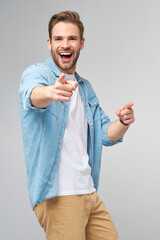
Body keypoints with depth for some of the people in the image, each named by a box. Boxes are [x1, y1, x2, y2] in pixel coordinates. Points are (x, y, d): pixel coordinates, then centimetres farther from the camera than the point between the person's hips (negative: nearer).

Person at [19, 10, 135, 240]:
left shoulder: (85, 88, 18)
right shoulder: (37, 73, -4)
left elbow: (106, 133, 14)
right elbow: (33, 94, -29)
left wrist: (123, 123, -8)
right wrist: (50, 92, -52)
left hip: (89, 193, 7)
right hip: (57, 195, -7)